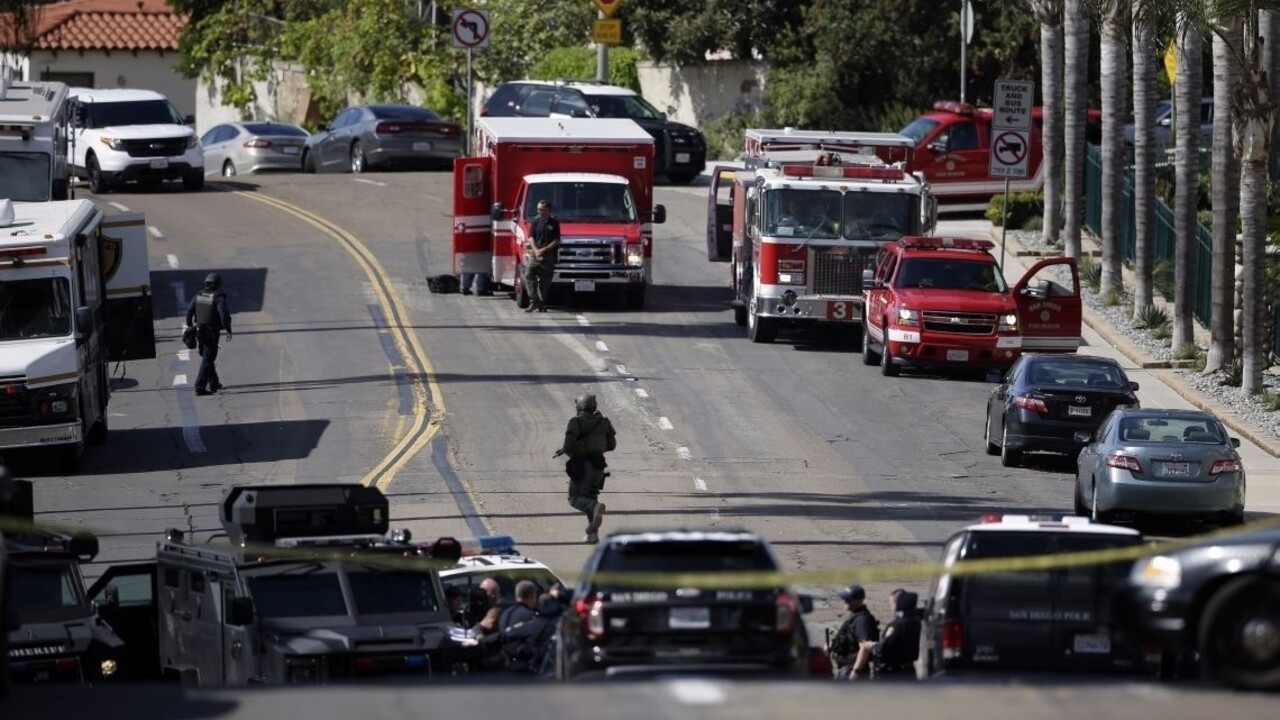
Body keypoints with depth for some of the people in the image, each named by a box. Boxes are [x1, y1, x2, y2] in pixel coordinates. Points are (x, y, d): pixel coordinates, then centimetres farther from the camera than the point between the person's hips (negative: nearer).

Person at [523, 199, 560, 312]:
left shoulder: (554, 223, 4)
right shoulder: (535, 223, 10)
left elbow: (556, 241, 0)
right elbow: (531, 238, 5)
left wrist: (544, 250, -10)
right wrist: (536, 250, -12)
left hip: (549, 255, -1)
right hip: (535, 255, 1)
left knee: (545, 281, 3)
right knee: (528, 275, -14)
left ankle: (542, 304, 11)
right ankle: (534, 301, -14)